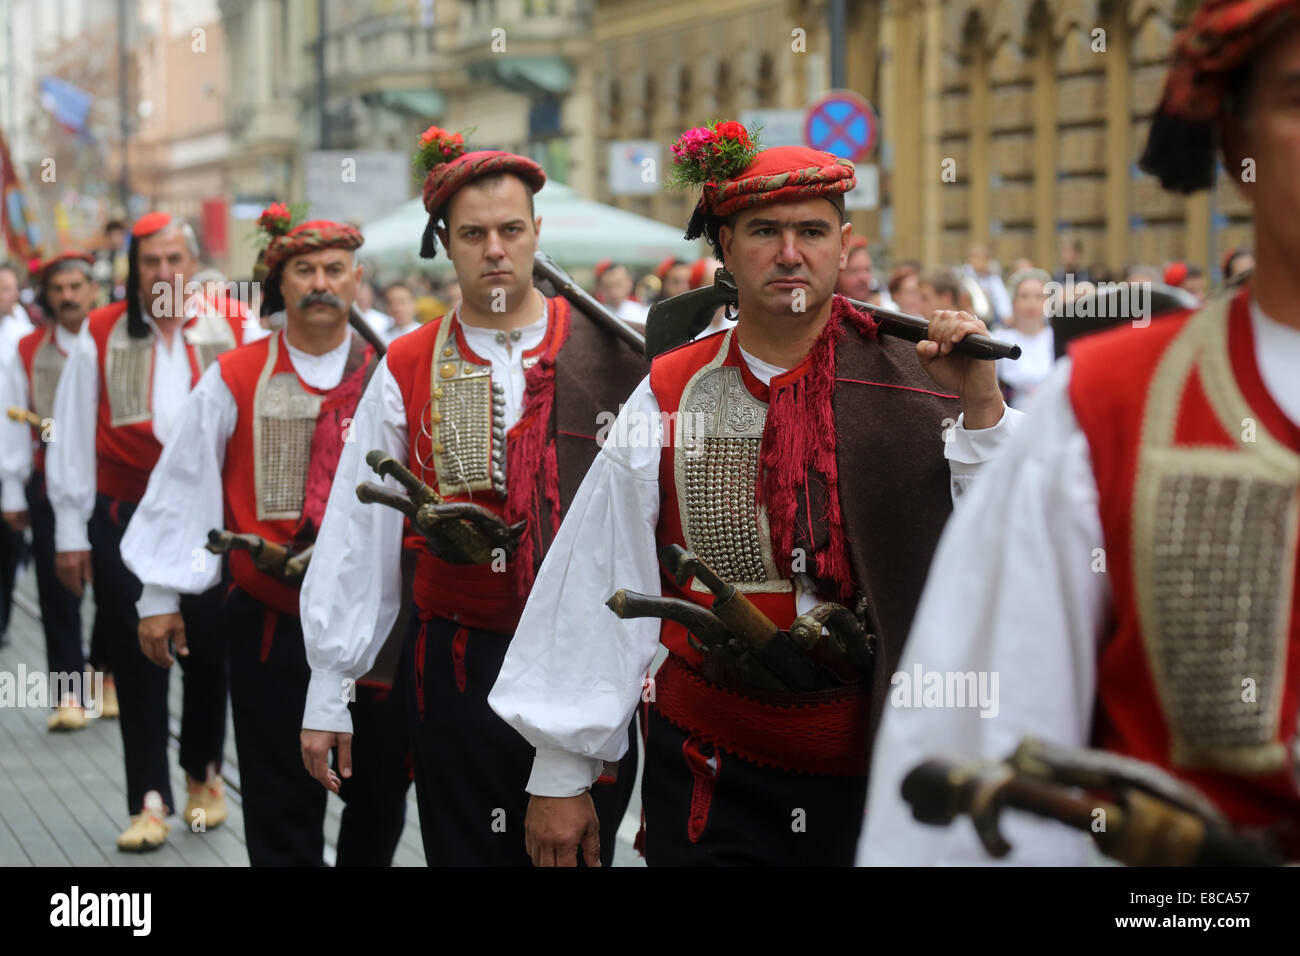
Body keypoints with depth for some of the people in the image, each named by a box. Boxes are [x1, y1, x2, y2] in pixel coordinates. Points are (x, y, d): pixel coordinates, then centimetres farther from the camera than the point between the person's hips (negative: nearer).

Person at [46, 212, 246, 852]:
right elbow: (72, 436, 3)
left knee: (208, 654, 5)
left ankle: (203, 775, 27)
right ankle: (149, 801, 6)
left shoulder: (231, 332, 1)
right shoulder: (100, 337, 1)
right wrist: (71, 531, 1)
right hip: (124, 518, 0)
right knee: (136, 660, 1)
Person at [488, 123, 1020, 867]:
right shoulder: (668, 401, 0)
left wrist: (982, 408, -21)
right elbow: (596, 593, 3)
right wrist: (561, 774, 5)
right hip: (709, 784, 0)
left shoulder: (913, 381, -4)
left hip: (873, 776, 0)